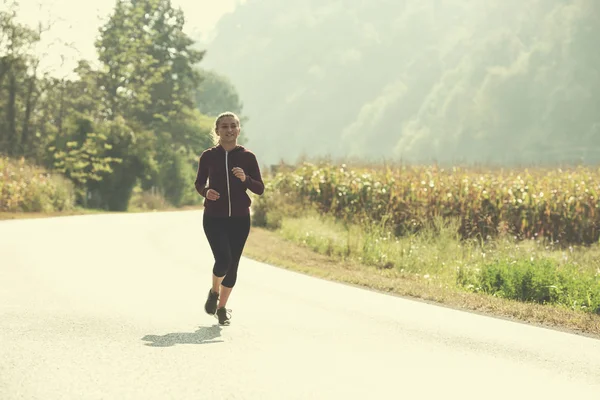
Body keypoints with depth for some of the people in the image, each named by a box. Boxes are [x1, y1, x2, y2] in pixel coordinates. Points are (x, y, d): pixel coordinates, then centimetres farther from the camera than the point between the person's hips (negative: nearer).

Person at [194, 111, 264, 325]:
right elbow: (199, 183, 12)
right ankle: (214, 291, 15)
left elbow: (260, 189, 1)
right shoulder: (208, 156, -1)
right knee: (223, 260, -17)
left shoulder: (247, 157, 0)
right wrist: (206, 191, -10)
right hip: (214, 218, -2)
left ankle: (222, 307, 25)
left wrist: (245, 179, -18)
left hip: (240, 219, 2)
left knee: (232, 264, 5)